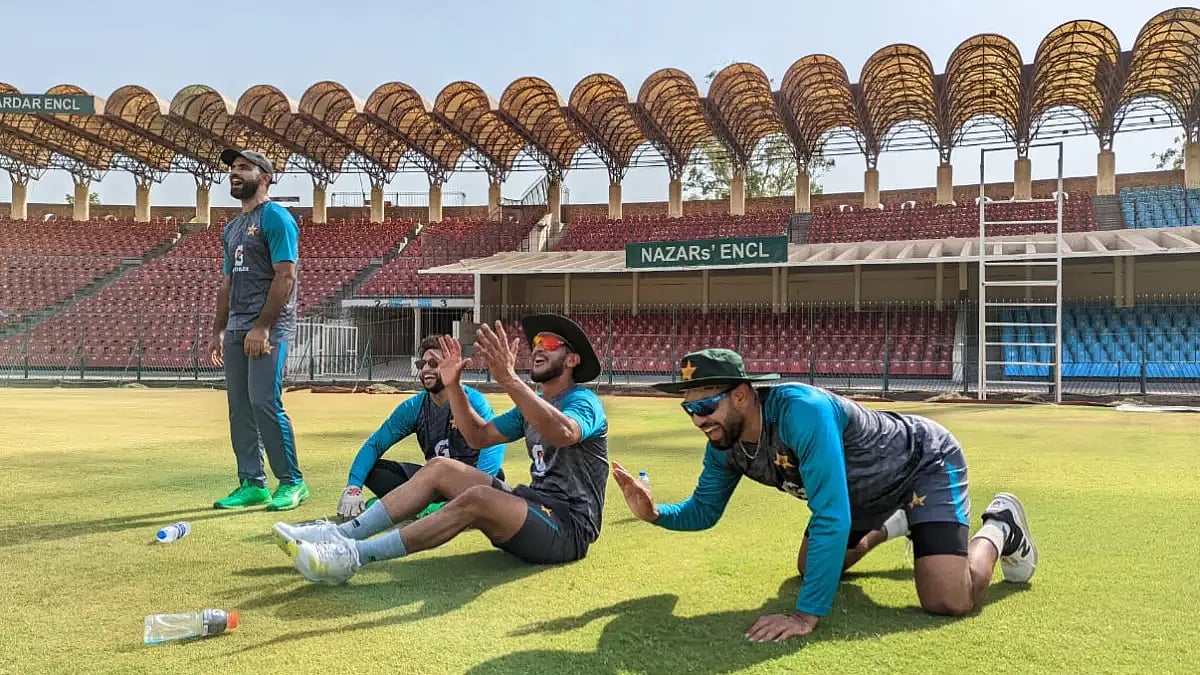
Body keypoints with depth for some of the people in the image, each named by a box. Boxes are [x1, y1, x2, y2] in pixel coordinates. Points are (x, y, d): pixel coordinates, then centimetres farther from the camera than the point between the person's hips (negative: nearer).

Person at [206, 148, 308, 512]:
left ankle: (292, 482, -3)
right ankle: (252, 484, 15)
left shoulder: (276, 218, -6)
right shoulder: (232, 227, 21)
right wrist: (218, 330, 18)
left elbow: (285, 276, -15)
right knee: (240, 407, 8)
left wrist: (262, 327, -20)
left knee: (264, 402, -14)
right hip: (237, 329, 9)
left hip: (269, 327, -9)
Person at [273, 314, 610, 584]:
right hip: (534, 505, 8)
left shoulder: (583, 401, -9)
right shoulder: (533, 404, 20)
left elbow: (562, 434, -34)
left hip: (568, 526, -8)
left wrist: (509, 379, -43)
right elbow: (478, 436, 15)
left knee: (476, 499, -32)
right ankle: (340, 534, -10)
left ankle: (353, 556, -32)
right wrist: (453, 385, 2)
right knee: (439, 468, -1)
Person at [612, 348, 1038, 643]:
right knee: (810, 570, 19)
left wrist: (807, 615, -42)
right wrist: (655, 514, -22)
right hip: (869, 486, 8)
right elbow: (704, 511, -1)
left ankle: (999, 527, 11)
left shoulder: (801, 411, -42)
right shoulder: (725, 445, -17)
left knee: (947, 602, -20)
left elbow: (831, 517, -44)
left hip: (926, 463, -7)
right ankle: (892, 524, 39)